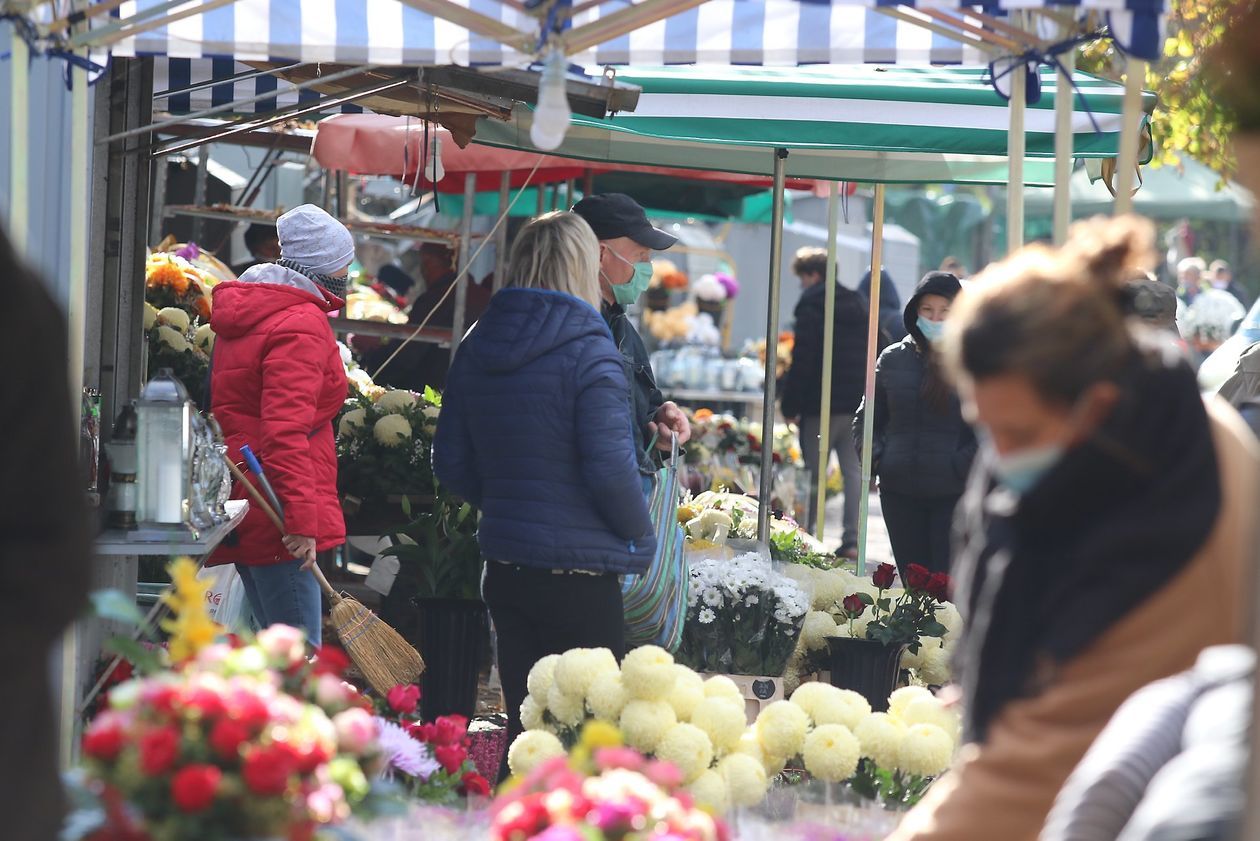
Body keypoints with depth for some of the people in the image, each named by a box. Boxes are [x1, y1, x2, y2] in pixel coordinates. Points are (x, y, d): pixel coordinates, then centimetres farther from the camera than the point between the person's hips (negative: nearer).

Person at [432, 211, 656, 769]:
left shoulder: (475, 349, 5)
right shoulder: (587, 352, -14)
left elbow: (451, 463, 10)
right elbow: (610, 467, -17)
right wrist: (641, 540, -2)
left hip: (504, 569, 6)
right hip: (578, 575, -6)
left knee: (524, 723, 12)